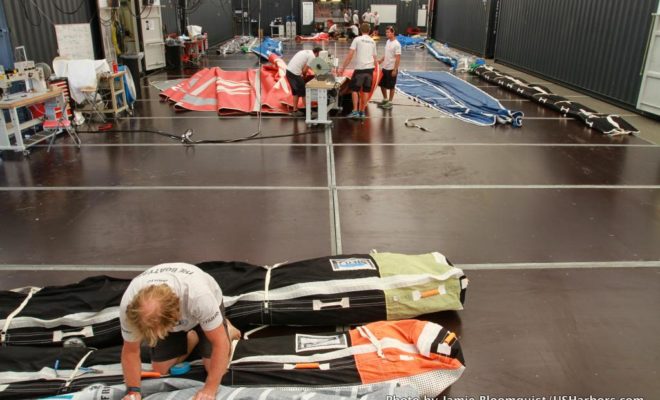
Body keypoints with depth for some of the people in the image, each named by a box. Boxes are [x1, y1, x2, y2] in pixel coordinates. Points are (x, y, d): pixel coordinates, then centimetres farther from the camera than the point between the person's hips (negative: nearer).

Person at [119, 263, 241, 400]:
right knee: (160, 369, -1)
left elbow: (219, 343, -35)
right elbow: (130, 351, -19)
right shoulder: (129, 304, -36)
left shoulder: (198, 296, -46)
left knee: (214, 367, -11)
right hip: (164, 314, 3)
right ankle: (191, 339, 24)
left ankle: (226, 329, 18)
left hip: (205, 307, -3)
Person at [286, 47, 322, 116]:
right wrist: (303, 75, 8)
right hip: (295, 73, -9)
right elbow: (304, 70, -10)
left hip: (288, 70, 9)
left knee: (295, 92, 20)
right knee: (303, 92, 1)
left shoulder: (305, 52, 20)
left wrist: (301, 74, 9)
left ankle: (295, 110, 25)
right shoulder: (312, 57, -7)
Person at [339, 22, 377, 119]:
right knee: (366, 91, 10)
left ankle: (355, 111, 1)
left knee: (355, 89, 7)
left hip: (360, 68, -4)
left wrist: (342, 68, -3)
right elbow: (374, 58, 15)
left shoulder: (357, 39, 0)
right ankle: (362, 112, 14)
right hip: (370, 68, 4)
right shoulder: (372, 42, 14)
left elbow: (350, 55, -6)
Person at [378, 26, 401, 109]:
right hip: (384, 68, 8)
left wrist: (395, 70, -19)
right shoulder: (388, 41, 8)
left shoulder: (396, 44, -16)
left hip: (391, 69, -8)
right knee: (382, 84, 15)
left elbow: (398, 58, -17)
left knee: (391, 87, 3)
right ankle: (385, 99, 31)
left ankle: (390, 102, 14)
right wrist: (381, 60, 7)